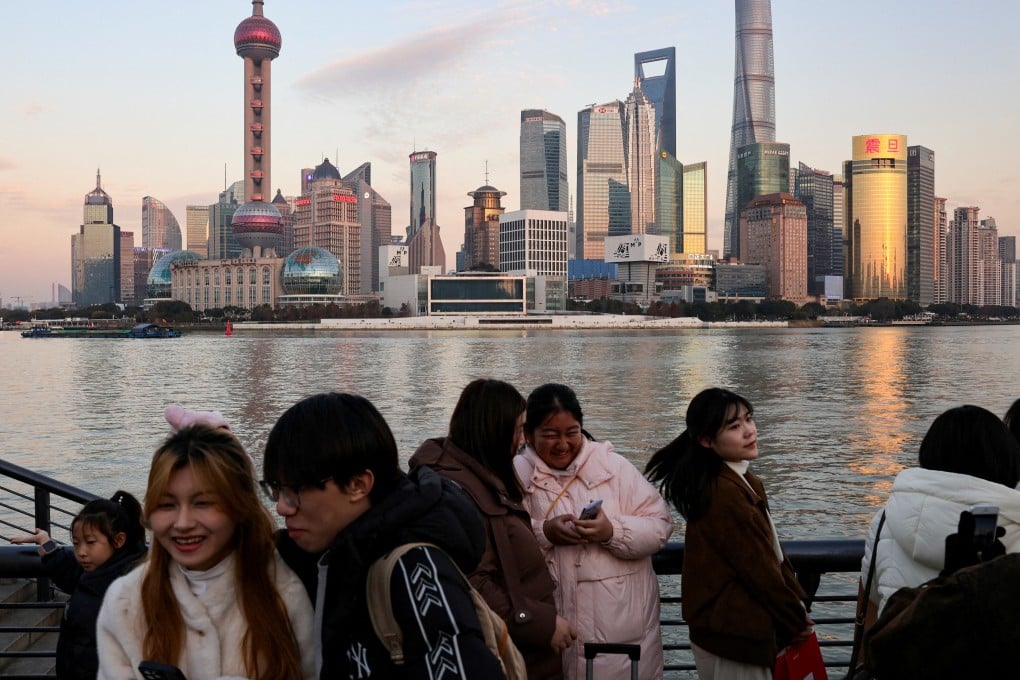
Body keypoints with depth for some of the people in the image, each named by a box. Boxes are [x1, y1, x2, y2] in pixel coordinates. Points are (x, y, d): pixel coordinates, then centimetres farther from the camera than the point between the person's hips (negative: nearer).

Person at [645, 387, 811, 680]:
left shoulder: (742, 481, 6)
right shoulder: (724, 494, -24)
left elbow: (773, 552, 9)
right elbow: (757, 568, -20)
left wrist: (797, 603, 2)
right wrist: (797, 620, -8)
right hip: (734, 636, -9)